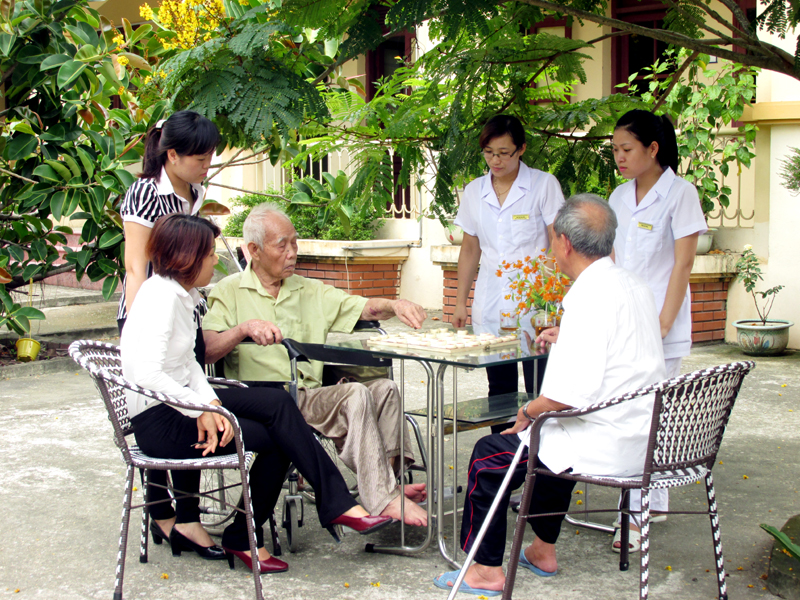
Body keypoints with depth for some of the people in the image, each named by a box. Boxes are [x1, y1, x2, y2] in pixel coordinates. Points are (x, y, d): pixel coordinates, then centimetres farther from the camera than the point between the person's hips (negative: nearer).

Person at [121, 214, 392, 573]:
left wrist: (209, 402, -8)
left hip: (183, 401, 9)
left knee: (278, 403, -7)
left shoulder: (180, 294, 11)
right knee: (278, 440, -14)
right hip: (159, 422, -9)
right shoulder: (162, 296, -20)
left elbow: (188, 363, 9)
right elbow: (148, 375, -28)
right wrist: (202, 410, -22)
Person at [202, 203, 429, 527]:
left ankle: (390, 480, -20)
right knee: (355, 395, -26)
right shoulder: (229, 292, 6)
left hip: (311, 396, 6)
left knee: (385, 388, -15)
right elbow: (206, 350, -9)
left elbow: (362, 307, 11)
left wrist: (395, 305, -10)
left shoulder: (310, 291, 22)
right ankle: (383, 500, -26)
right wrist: (245, 328, -26)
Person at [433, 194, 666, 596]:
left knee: (489, 455, 5)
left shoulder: (588, 296, -21)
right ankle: (543, 551, 40)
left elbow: (571, 393, -28)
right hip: (641, 439, 10)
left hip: (606, 446, -10)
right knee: (551, 436, 35)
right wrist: (568, 339, 27)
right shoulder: (634, 286, 8)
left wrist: (527, 413, -11)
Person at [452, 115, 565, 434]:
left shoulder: (544, 185, -2)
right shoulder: (474, 192, 10)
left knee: (539, 389, -7)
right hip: (489, 308, 4)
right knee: (500, 390, 7)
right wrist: (460, 302, 16)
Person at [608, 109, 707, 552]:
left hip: (660, 323, -6)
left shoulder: (680, 194, -7)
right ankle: (654, 502, 20)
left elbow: (682, 265, -9)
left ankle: (638, 516, -2)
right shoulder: (620, 197, 12)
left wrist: (662, 325, -14)